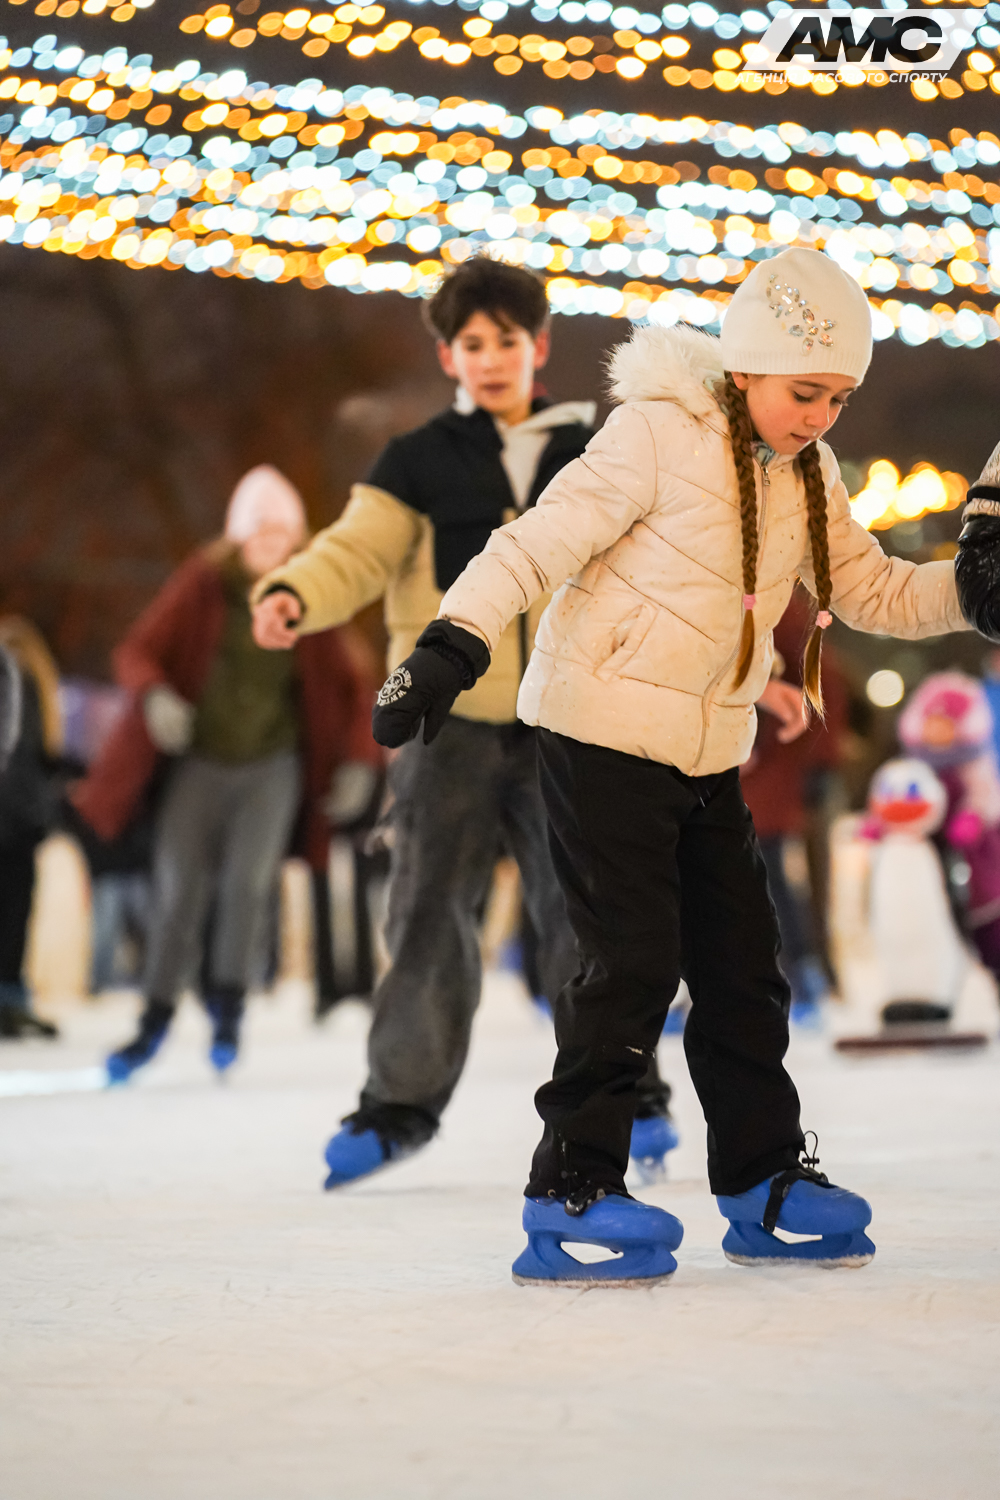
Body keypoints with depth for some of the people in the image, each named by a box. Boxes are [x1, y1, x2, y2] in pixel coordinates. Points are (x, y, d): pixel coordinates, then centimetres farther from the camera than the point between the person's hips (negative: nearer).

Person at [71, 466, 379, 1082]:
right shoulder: (202, 584, -7)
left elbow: (352, 690, 8)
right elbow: (136, 651, -6)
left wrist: (358, 760, -5)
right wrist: (155, 696, -27)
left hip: (273, 765, 0)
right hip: (200, 760, 0)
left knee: (249, 881, -18)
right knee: (180, 891, -5)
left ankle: (229, 1010, -3)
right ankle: (156, 1020, 9)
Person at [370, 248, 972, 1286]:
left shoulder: (807, 476, 9)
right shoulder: (662, 434, -14)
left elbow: (871, 591, 12)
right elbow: (545, 539, -17)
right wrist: (452, 646, -25)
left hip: (707, 754, 7)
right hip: (602, 731, -7)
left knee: (741, 964, 9)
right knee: (635, 960, -11)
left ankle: (764, 1183, 20)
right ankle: (570, 1192, -3)